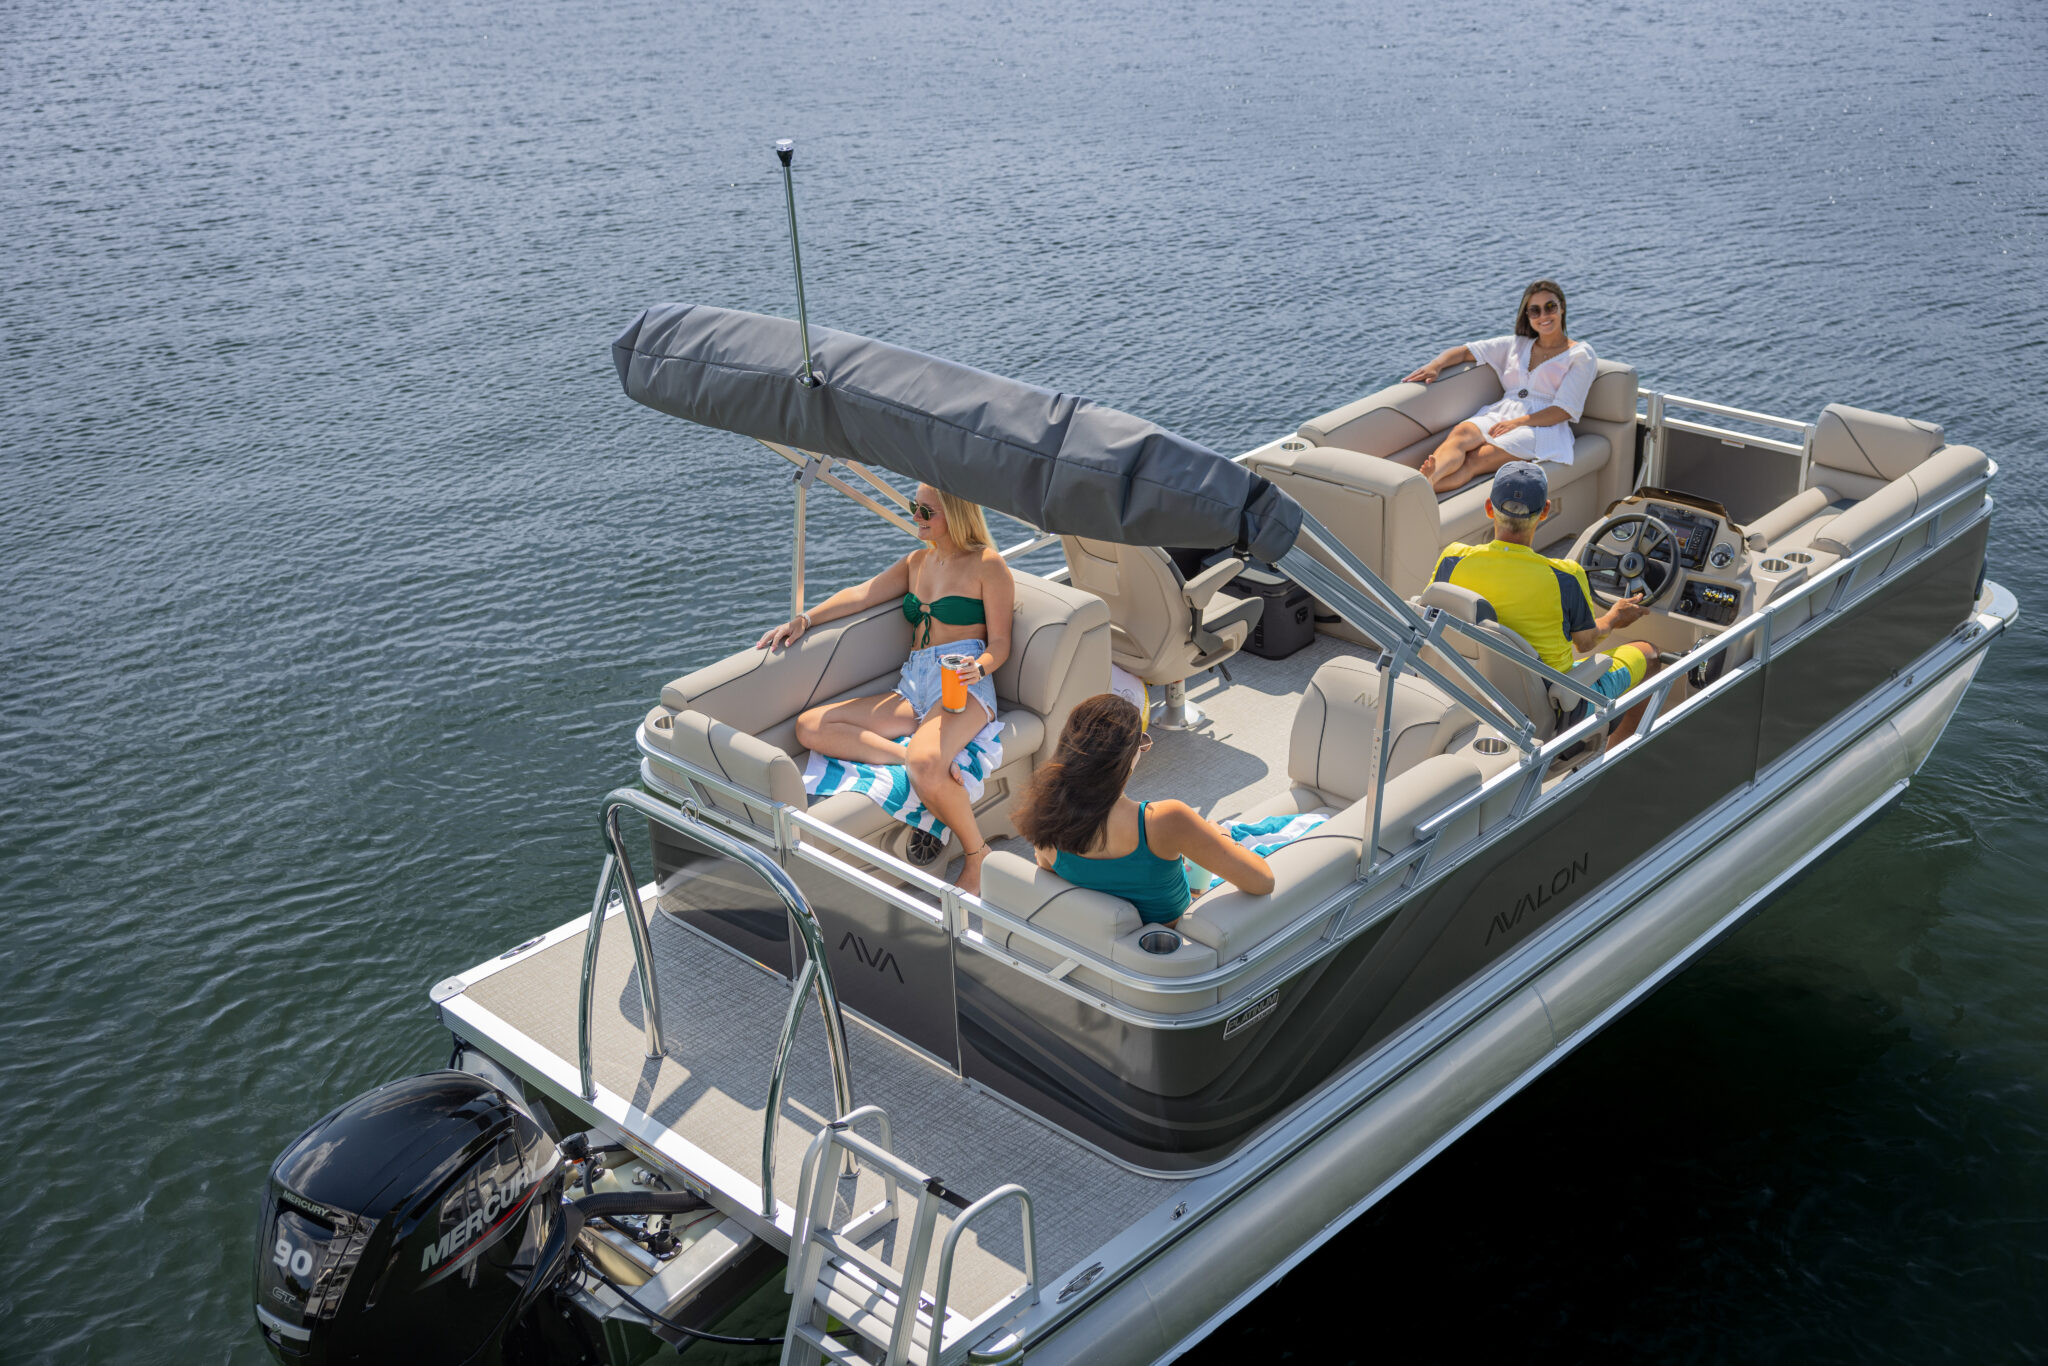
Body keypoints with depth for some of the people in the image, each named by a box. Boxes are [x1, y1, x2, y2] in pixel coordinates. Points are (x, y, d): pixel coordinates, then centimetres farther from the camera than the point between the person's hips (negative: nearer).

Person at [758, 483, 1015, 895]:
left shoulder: (988, 565, 3)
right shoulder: (918, 561, 23)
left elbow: (999, 643, 1)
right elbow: (861, 594, 16)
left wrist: (979, 667, -21)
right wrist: (805, 619, 3)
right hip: (912, 688, 7)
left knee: (926, 769, -39)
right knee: (810, 727, -13)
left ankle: (977, 855, -15)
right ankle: (912, 757, -28)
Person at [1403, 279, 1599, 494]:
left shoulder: (1581, 355, 9)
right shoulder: (1517, 345, 25)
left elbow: (1565, 410, -3)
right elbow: (1466, 351, 21)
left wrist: (1518, 423, -16)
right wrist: (1435, 365, -2)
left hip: (1540, 426, -4)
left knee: (1475, 460, -34)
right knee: (1460, 435, -34)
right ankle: (1426, 479, -66)